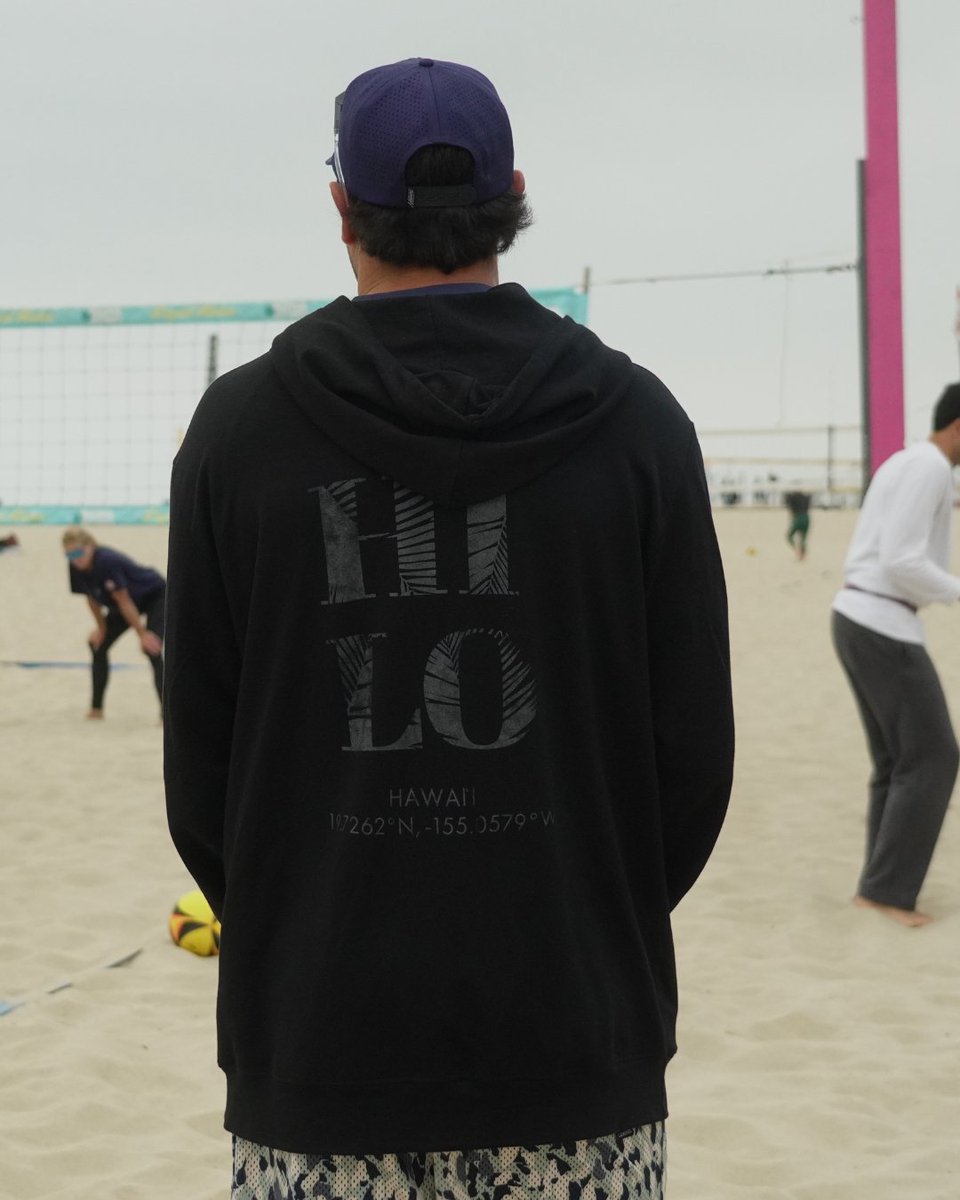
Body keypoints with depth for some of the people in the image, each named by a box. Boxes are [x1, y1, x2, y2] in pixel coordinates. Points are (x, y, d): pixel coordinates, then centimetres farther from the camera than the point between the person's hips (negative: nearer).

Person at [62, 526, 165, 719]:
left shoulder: (107, 562, -37)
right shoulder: (77, 568, -16)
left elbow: (124, 602, -31)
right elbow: (92, 598, 1)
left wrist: (142, 634, -24)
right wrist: (101, 628, 6)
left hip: (155, 596, -9)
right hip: (126, 603, 9)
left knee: (151, 649, -24)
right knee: (98, 644, 10)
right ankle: (96, 709, 20)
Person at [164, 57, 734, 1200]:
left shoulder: (236, 427, -3)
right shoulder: (637, 421, -2)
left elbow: (200, 760, 1)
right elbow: (694, 754, 0)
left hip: (317, 1046, 0)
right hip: (579, 1048, 1)